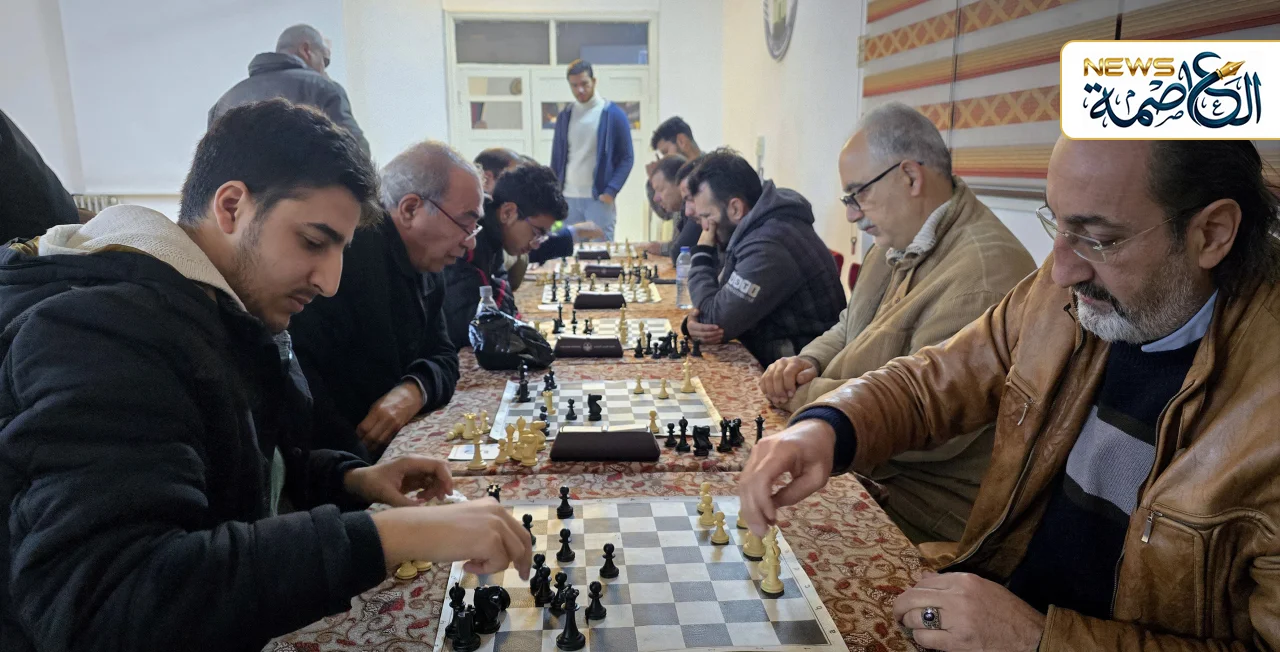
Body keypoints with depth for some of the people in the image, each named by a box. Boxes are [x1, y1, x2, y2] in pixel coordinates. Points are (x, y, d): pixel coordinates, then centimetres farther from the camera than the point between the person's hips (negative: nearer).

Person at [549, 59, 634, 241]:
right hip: (567, 198, 4)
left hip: (599, 198, -4)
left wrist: (611, 191, -12)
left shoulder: (614, 114, -1)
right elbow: (557, 157, 16)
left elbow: (627, 158, -2)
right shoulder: (564, 116, 11)